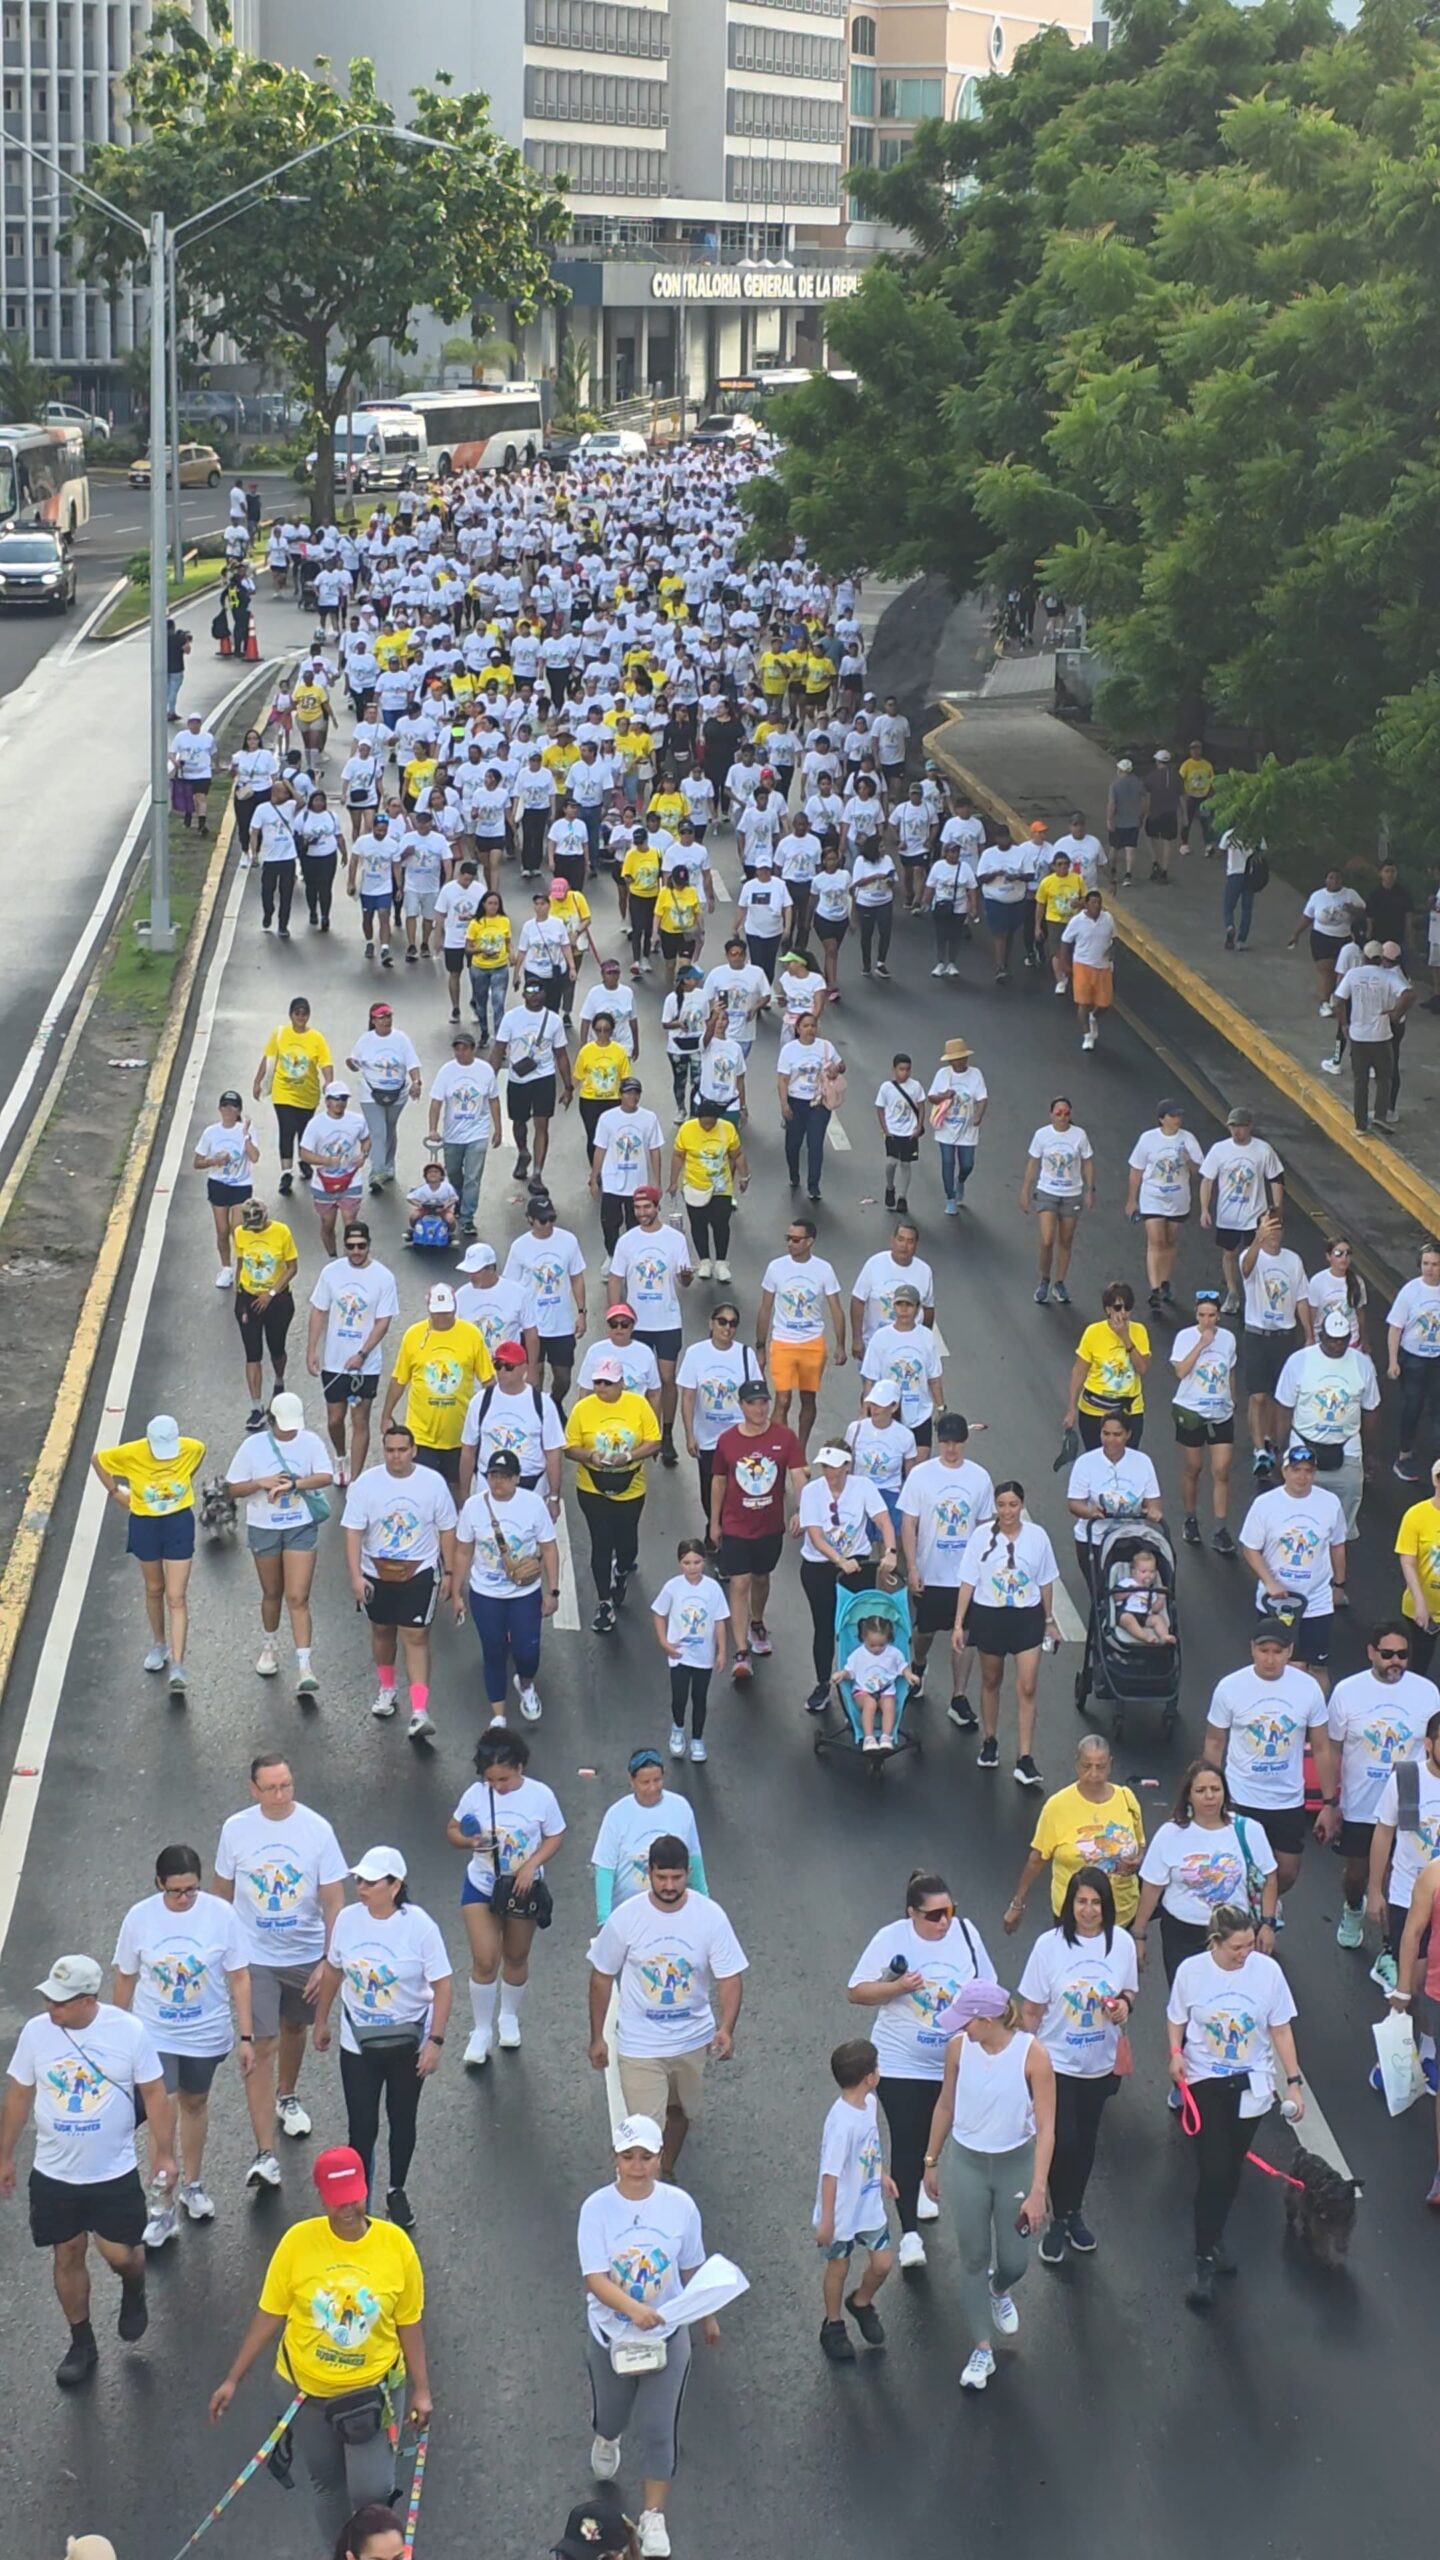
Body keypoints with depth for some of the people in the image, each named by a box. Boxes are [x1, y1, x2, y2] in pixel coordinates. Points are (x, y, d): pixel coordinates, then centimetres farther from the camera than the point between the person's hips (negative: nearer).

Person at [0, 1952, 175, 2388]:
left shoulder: (130, 2032, -16)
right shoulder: (36, 2032, -11)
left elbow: (153, 2094, -5)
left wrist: (164, 2153, -3)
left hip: (115, 2172, -2)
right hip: (54, 2173, 2)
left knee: (120, 2254, 2)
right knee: (67, 2255, 11)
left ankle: (134, 2292, 38)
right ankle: (81, 2344, 29)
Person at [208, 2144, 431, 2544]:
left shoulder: (395, 2243, -13)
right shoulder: (299, 2240, -14)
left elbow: (409, 2322, -2)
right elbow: (269, 2315, -5)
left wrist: (422, 2389, 1)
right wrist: (233, 2379, -4)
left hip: (372, 2389, -1)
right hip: (306, 2390, 1)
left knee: (370, 2489, -8)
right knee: (326, 2487, 16)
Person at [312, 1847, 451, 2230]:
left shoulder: (419, 1926, -19)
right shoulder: (347, 1919, -9)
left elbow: (442, 1985, -15)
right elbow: (332, 1970, 7)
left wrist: (435, 2041, -19)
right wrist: (321, 2021, 14)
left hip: (408, 2043, -1)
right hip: (358, 2042, 1)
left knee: (402, 2122, 16)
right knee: (361, 2127, 1)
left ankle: (397, 2193, 36)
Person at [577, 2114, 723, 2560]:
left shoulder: (680, 2205, -13)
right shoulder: (597, 2208, -19)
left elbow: (692, 2267, 3)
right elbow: (595, 2278, -25)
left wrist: (706, 2317, 15)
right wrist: (633, 2309, -41)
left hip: (667, 2334, 0)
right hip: (610, 2334, 0)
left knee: (658, 2429, -2)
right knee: (611, 2412, 24)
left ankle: (653, 2518, 13)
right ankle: (607, 2440, 61)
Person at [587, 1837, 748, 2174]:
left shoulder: (711, 1916, -15)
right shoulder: (626, 1917, -17)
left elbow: (730, 1976, -13)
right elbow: (602, 1976, -4)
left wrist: (726, 2028, -29)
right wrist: (597, 2037, 0)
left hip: (692, 2040, 3)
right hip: (640, 2044, -3)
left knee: (679, 2111, 24)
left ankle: (666, 2174, 49)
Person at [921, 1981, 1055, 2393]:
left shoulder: (1032, 2054, -23)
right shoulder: (959, 2047, -13)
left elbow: (1045, 2128, -19)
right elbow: (945, 2106, 3)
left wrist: (1037, 2192, -22)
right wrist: (931, 2162, 11)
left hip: (1016, 2163, -2)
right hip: (966, 2163, 2)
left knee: (1014, 2260, 10)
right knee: (973, 2258, 8)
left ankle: (999, 2292, 47)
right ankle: (982, 2351, 21)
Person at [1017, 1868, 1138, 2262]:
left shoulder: (1121, 1942, -7)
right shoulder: (1050, 1945, -15)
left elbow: (1130, 1990, 8)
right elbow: (1031, 2009, -8)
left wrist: (1125, 2003, -15)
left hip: (1101, 2063, 3)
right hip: (1056, 2062, -3)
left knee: (1086, 2141, 17)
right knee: (1063, 2141, -7)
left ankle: (1075, 2212, 38)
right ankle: (1058, 2221, 14)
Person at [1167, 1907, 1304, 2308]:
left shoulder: (1267, 1970, -13)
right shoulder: (1191, 1971, -14)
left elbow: (1280, 2030, -3)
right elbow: (1177, 2019, 2)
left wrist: (1294, 2082, -3)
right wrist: (1176, 2052, -17)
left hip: (1251, 2083, 2)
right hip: (1205, 2080, -2)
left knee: (1232, 2170, 13)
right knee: (1213, 2169, -11)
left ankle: (1214, 2238, 36)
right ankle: (1205, 2260, -1)